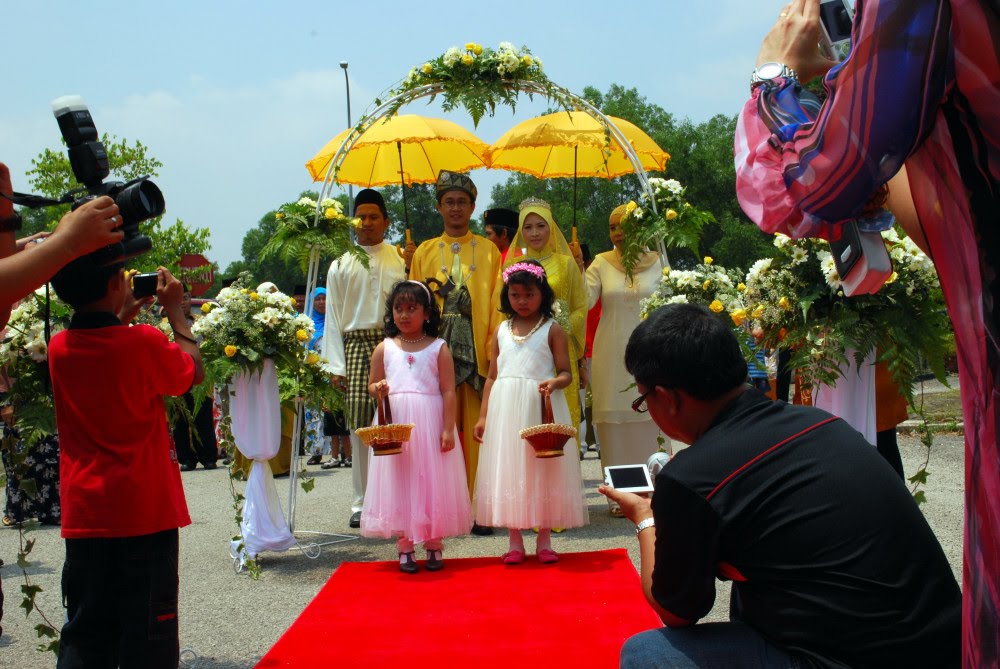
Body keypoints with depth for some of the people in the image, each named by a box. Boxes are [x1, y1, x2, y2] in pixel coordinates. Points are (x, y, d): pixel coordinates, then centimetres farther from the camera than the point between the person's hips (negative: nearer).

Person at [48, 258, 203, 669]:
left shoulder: (58, 348, 0)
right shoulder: (144, 343, -13)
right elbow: (194, 372, 5)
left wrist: (122, 317, 22)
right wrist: (174, 310, 11)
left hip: (84, 515, 4)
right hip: (146, 512, -4)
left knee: (85, 634, 12)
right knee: (148, 634, 4)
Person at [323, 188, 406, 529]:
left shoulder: (402, 259, 11)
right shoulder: (341, 265, 15)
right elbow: (333, 318, 11)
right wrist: (336, 366, 3)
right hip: (356, 345, 1)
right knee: (360, 422, -2)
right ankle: (363, 501, 6)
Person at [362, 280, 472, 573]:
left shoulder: (439, 348, 0)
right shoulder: (384, 348, 7)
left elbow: (448, 391, -3)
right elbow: (372, 384, 13)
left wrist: (448, 429, -9)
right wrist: (378, 389, -11)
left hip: (430, 425, -2)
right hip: (395, 424, 2)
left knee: (432, 480, 3)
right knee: (400, 482, 4)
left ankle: (433, 546, 15)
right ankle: (404, 547, 13)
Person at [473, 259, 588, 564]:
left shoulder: (552, 330, 1)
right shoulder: (501, 331, 12)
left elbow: (566, 373, -2)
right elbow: (492, 376, 14)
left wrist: (555, 382, -24)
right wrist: (483, 416, 9)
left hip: (541, 406, -3)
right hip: (506, 407, 3)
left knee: (543, 469, 1)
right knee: (508, 469, 4)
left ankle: (544, 540, 13)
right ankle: (515, 542, 13)